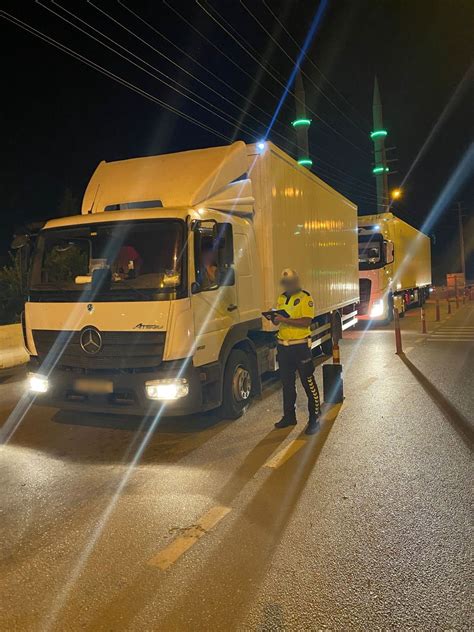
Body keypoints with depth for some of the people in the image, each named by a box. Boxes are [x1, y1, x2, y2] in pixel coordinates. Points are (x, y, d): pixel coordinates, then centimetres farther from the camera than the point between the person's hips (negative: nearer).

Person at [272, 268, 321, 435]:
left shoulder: (305, 298, -8)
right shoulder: (282, 298, 14)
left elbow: (306, 322, -19)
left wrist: (285, 320, -25)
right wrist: (275, 318, -8)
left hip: (300, 345, -7)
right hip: (283, 346, 7)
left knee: (308, 382, -2)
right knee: (287, 383, 16)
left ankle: (314, 418, 7)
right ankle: (289, 416, 28)